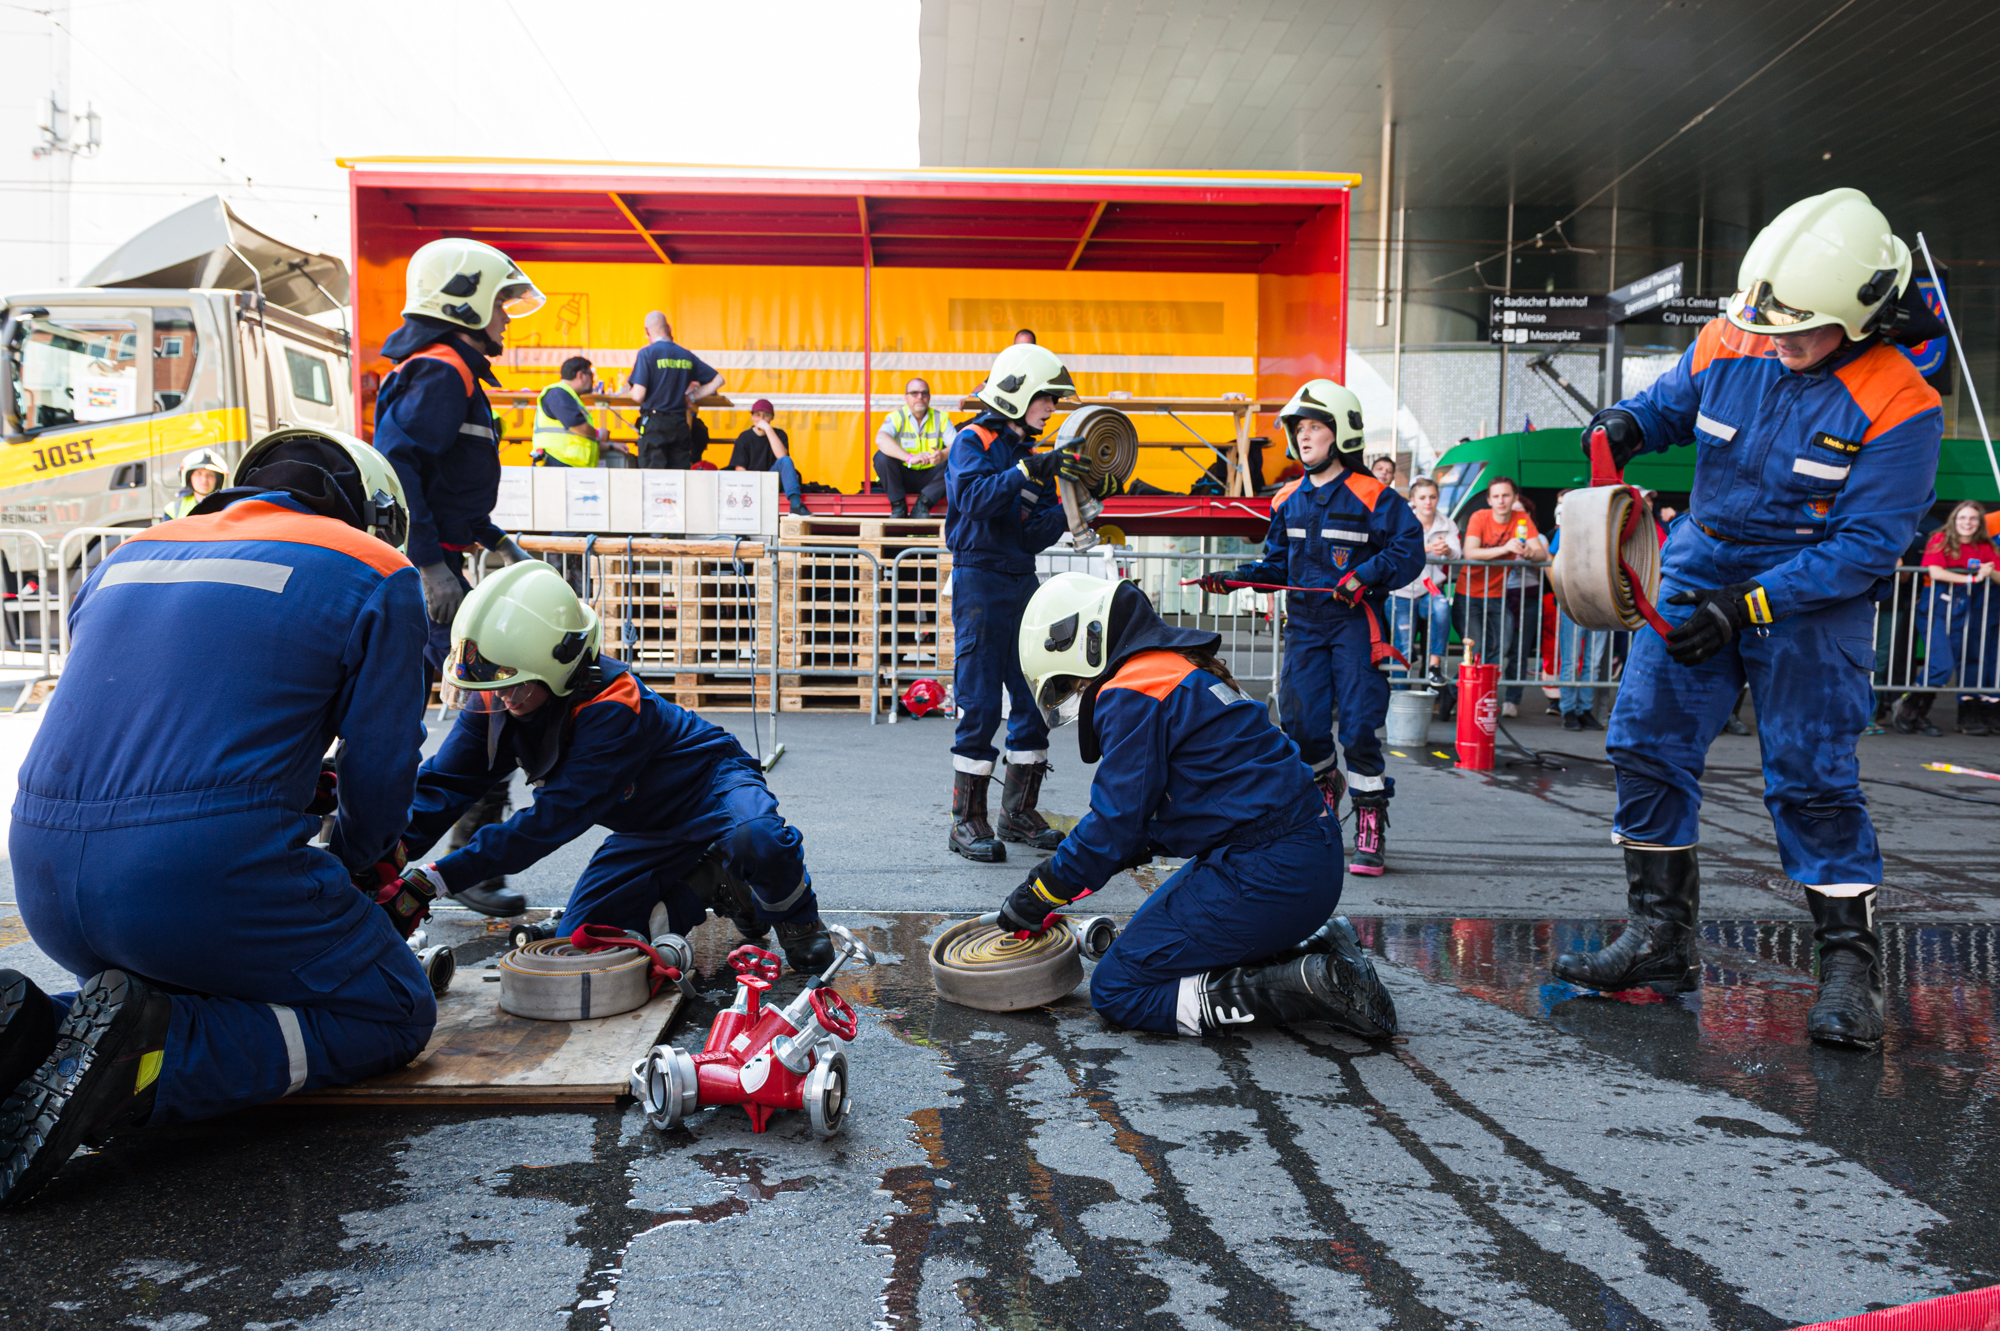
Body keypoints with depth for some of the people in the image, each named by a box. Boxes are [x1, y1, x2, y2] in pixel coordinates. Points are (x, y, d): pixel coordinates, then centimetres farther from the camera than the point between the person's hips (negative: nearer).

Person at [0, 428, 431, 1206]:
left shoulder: (129, 556, 22)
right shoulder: (373, 572, 5)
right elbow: (381, 767, 2)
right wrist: (351, 871, 24)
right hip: (211, 873, -7)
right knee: (395, 1016, 11)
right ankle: (154, 1059, -12)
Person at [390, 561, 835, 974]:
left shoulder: (612, 707, -37)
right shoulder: (495, 701, -14)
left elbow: (556, 818, -39)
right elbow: (446, 782, -14)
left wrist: (441, 876, -40)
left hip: (710, 785, -7)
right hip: (646, 828, 7)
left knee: (758, 841, -40)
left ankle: (794, 916, -5)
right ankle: (709, 883, 9)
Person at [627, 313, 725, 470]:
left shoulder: (647, 353, -6)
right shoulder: (687, 355, 8)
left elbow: (638, 396, -12)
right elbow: (718, 379, 12)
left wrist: (628, 390, 11)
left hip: (654, 423, -4)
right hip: (680, 423, 4)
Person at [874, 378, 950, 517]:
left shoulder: (940, 418, 1)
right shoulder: (897, 417, -5)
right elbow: (881, 439, -27)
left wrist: (943, 454, -37)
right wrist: (910, 457, -41)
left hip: (929, 478, 1)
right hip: (903, 477, -1)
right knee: (882, 456, -27)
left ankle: (923, 503, -21)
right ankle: (898, 505, -16)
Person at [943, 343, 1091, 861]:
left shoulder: (1033, 453, 16)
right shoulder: (973, 441, -5)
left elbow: (1037, 534, 10)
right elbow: (974, 497, -25)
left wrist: (1070, 509, -9)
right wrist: (1030, 471, -32)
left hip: (1023, 580, 7)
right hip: (980, 579, -7)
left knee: (1037, 698, 6)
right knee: (980, 704, -7)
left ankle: (1019, 812, 18)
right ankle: (967, 821, 2)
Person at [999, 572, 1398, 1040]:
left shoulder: (1131, 693, -12)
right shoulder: (1181, 668, 19)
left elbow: (1116, 821, -13)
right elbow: (1148, 813, 24)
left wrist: (1039, 893, 0)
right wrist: (1067, 869, 21)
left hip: (1268, 875, -10)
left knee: (1117, 991, -3)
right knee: (1150, 938, 25)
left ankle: (1314, 986, -10)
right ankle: (1316, 951, 11)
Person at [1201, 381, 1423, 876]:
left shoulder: (1372, 497, -6)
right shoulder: (1289, 501, 12)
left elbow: (1409, 551, -8)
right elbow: (1277, 565, 19)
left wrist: (1366, 575, -20)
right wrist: (1236, 578, 5)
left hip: (1355, 624, -5)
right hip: (1305, 624, 5)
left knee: (1360, 727, -9)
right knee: (1301, 723, 4)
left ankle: (1370, 827, 3)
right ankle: (1324, 784, 36)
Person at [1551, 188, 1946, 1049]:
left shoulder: (1897, 409, -18)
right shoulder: (1728, 345, -5)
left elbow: (1867, 546, -19)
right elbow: (1669, 403, 14)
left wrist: (1747, 605, -26)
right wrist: (1626, 424, -10)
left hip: (1812, 596, -5)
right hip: (1700, 565, 5)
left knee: (1811, 777, -7)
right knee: (1646, 740, 1)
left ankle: (1850, 967, 9)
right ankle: (1661, 940, 13)